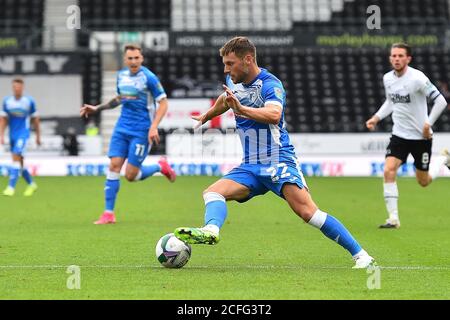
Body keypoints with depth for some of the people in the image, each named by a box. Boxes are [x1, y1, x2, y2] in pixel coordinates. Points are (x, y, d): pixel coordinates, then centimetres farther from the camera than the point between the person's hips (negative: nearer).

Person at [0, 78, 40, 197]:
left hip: (23, 134, -5)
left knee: (16, 157, -19)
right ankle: (31, 184, 30)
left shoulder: (29, 101, -3)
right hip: (12, 135, 5)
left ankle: (11, 187, -23)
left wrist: (38, 136, 11)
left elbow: (35, 119, 6)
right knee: (19, 161, 11)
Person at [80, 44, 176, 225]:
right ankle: (108, 214, -2)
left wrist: (154, 127, -19)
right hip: (122, 128, 6)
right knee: (114, 166, -6)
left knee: (131, 175, -6)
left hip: (141, 131, -6)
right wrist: (97, 108, 19)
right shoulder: (121, 75, 8)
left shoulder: (148, 78, -11)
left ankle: (161, 167, 22)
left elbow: (163, 103, -10)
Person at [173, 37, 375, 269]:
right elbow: (225, 99, 35)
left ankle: (360, 255, -18)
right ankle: (210, 230, -45)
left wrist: (242, 109, -51)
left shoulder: (270, 84, -15)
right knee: (213, 192, -15)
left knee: (306, 211, -23)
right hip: (250, 166, 8)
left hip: (279, 162, -8)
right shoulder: (233, 81, 10)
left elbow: (274, 115, -36)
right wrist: (205, 117, 52)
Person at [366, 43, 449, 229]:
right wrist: (376, 118, 6)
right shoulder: (387, 78, 0)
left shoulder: (417, 78, -20)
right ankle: (393, 218, -12)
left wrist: (428, 124, -18)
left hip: (421, 137, -4)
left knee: (423, 182, 9)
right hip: (399, 135, 4)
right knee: (389, 170, -16)